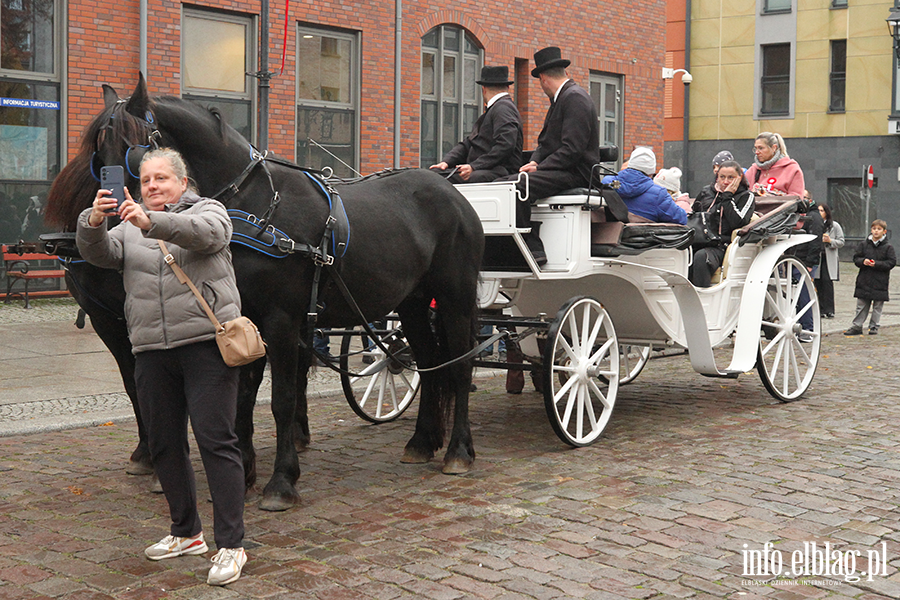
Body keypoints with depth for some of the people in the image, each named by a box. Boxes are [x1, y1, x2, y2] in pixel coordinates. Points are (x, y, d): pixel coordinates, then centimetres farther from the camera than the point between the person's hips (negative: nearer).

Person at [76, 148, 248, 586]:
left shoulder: (208, 210, 6)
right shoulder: (128, 228, 18)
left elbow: (205, 232, -18)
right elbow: (100, 254, -1)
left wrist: (151, 222, -33)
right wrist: (93, 224, -22)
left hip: (206, 343, -5)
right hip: (152, 351, 5)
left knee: (216, 441, -8)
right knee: (164, 444, 11)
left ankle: (231, 545, -4)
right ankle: (186, 534, 26)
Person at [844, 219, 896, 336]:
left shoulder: (888, 247, -3)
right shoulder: (864, 244, 5)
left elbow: (891, 262, -6)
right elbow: (856, 258, 7)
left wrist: (876, 264, -17)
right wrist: (863, 261, -14)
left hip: (880, 282, -2)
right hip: (864, 280, 2)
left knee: (877, 306, 5)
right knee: (861, 305, 7)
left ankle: (874, 326, 16)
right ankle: (857, 326, 12)